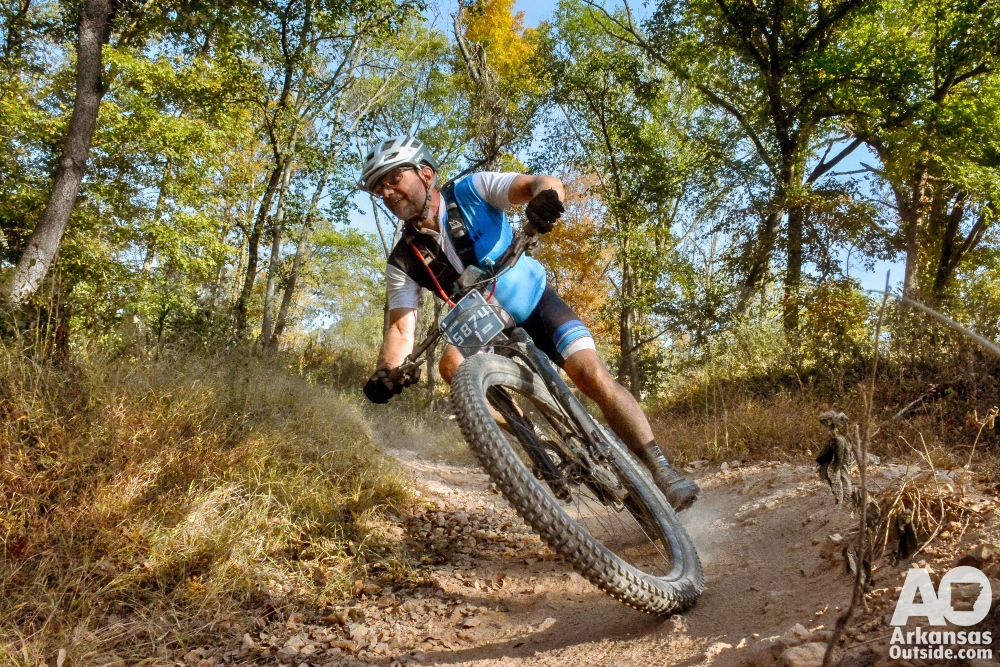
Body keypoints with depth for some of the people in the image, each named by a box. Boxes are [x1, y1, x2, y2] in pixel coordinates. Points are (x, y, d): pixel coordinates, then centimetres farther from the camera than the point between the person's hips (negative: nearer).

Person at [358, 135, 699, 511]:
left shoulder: (472, 191, -16)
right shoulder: (403, 262, -10)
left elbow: (542, 183, -28)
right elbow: (401, 327, -17)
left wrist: (545, 196, -54)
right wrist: (386, 372, -39)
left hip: (537, 305, -2)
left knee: (591, 374, -23)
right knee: (451, 364, -27)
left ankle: (662, 471, -14)